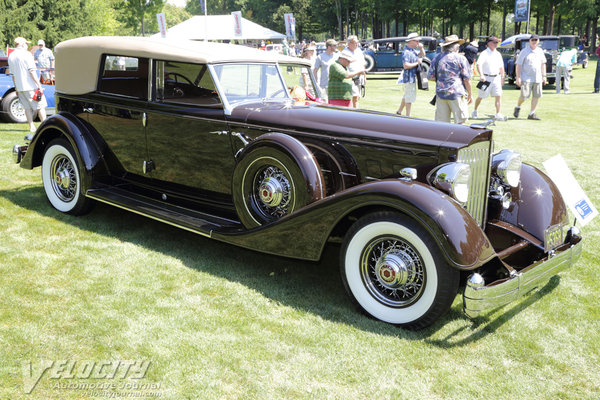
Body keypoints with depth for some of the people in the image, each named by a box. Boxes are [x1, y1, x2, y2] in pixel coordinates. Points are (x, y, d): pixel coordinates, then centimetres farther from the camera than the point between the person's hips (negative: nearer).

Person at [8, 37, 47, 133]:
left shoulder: (11, 56, 12)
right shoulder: (26, 54, -10)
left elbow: (12, 74, 15)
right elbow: (32, 71, -16)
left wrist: (16, 88, 20)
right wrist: (39, 84, -14)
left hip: (19, 87, 7)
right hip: (30, 85, -6)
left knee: (27, 107, 10)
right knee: (40, 106, 1)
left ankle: (32, 127, 8)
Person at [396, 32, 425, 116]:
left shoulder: (413, 50, 10)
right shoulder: (406, 52, -20)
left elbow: (422, 55, 22)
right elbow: (406, 65, -28)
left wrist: (421, 48, 3)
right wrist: (417, 63, -19)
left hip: (413, 76, 10)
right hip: (409, 77, -10)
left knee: (407, 95, 21)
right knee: (409, 97, -3)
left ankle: (399, 112, 32)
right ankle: (408, 116, 6)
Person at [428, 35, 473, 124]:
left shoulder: (437, 58, 7)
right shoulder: (461, 58, -3)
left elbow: (431, 77, 7)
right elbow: (466, 79, -3)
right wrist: (470, 94, 8)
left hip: (441, 94, 4)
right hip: (457, 94, -3)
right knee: (460, 122, 5)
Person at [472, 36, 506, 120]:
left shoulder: (498, 54, 13)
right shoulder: (484, 53, -9)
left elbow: (501, 66, 24)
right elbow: (478, 64, -23)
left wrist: (502, 77, 21)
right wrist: (481, 75, -37)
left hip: (496, 78, 5)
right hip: (486, 78, -5)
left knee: (498, 96, -7)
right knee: (481, 97, 6)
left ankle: (498, 114, -10)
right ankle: (475, 110, 29)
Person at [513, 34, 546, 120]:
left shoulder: (540, 51, 12)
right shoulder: (524, 51, -4)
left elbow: (543, 64, 21)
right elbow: (518, 64, -6)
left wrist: (544, 76, 16)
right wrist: (518, 77, -13)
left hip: (537, 78, 5)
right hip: (526, 78, -5)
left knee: (537, 96, 0)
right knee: (524, 95, -10)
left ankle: (532, 114, 8)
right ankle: (517, 107, 19)